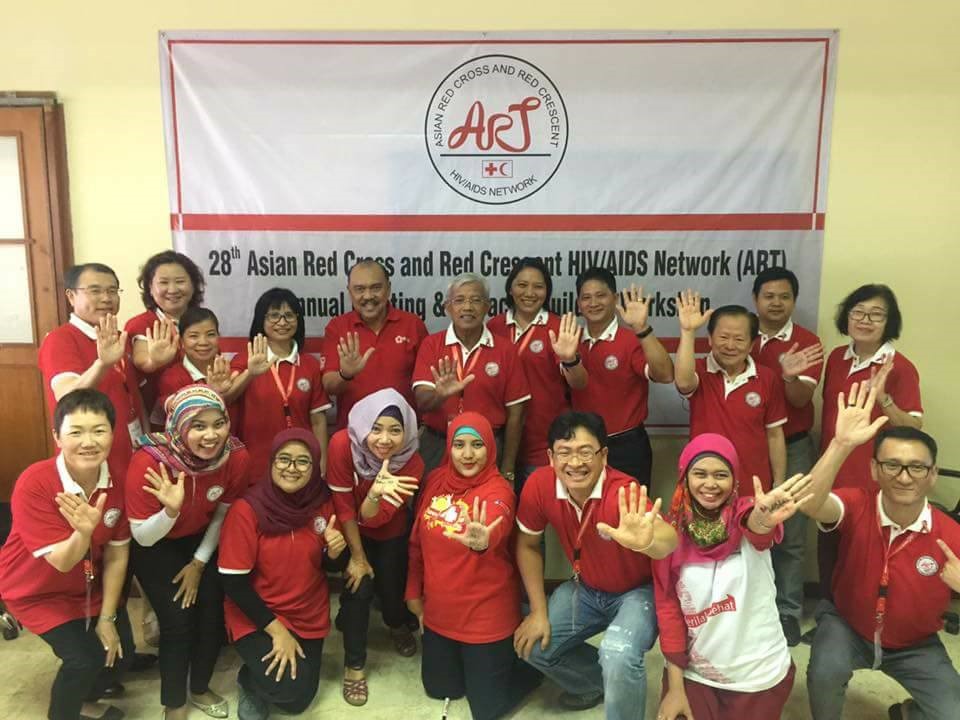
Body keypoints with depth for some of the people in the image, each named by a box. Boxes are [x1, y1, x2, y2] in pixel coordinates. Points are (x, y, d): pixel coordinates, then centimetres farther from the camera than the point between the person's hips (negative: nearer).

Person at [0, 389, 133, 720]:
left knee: (120, 651, 2)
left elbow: (116, 555, -11)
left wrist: (107, 618, -7)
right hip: (38, 591, -4)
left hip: (91, 583, 4)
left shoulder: (118, 478, -20)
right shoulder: (33, 484, -32)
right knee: (84, 658, -16)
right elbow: (62, 561, -30)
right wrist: (83, 531, -51)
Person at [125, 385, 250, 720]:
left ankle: (200, 688, 27)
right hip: (155, 546, -3)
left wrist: (199, 563, -3)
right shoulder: (149, 462, -35)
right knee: (178, 621, -10)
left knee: (214, 613, -3)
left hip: (200, 540, 3)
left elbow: (222, 515, -6)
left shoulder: (237, 457, -25)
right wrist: (171, 509, -44)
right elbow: (142, 537, -24)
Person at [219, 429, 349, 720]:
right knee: (286, 687, -23)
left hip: (308, 617, 4)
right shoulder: (246, 510, -22)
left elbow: (331, 567, 2)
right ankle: (250, 680, 11)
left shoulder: (322, 503, -9)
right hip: (256, 618, -4)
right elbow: (233, 581, -18)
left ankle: (262, 679, 41)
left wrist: (335, 552, -22)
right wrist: (276, 629, -17)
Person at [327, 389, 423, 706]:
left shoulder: (412, 464, -31)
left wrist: (375, 495, -57)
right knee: (358, 586, -14)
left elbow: (376, 518, -34)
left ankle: (398, 625, 44)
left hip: (392, 533, 1)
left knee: (391, 587, 6)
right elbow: (343, 505, -24)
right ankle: (354, 665, 8)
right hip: (352, 531, -1)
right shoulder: (342, 444, -33)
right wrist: (358, 557, -17)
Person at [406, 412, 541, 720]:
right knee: (439, 688, 21)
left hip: (487, 615, -5)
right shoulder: (435, 480, -4)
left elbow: (494, 533, -44)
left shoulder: (498, 491, -21)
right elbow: (418, 540, 7)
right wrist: (413, 591, 11)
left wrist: (482, 542, -66)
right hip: (438, 611, 6)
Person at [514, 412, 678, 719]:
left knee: (618, 657, -29)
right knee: (532, 646, -1)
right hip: (586, 588, 5)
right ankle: (599, 681, 27)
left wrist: (646, 541, -76)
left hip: (639, 591, -5)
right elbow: (527, 545, -4)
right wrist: (539, 611, -6)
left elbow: (669, 540, -53)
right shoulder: (539, 485, -21)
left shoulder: (623, 493, -34)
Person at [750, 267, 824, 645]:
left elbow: (800, 399, -16)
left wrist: (790, 375, -37)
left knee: (789, 535, 5)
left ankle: (788, 611, 18)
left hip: (792, 448, -2)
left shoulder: (807, 342, -7)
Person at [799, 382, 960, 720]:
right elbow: (810, 504, -45)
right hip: (846, 623, -2)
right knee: (825, 672, -30)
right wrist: (842, 444, -57)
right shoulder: (858, 505, -22)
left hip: (915, 645, 2)